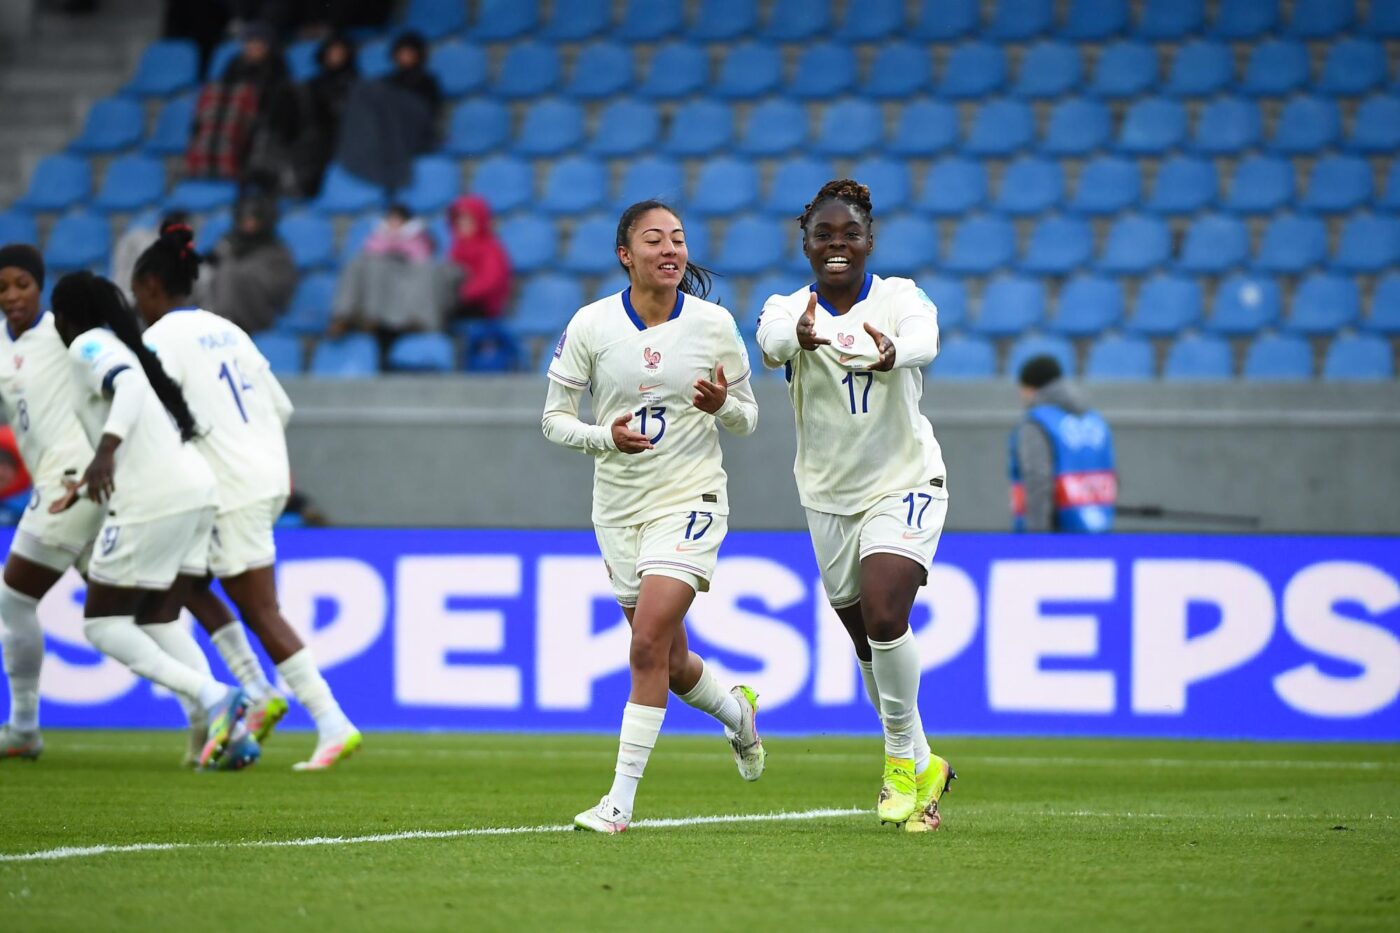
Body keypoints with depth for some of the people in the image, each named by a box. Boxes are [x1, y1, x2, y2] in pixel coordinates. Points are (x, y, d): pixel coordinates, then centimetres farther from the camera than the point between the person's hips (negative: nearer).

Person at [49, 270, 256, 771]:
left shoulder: (88, 346, -1)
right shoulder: (121, 346, 25)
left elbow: (129, 384, -22)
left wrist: (105, 451, -36)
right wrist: (85, 487, 44)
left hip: (154, 500, -9)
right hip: (197, 489, 9)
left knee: (103, 625, 0)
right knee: (158, 620, 14)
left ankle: (212, 696, -17)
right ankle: (227, 730, -1)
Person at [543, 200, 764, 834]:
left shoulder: (714, 324, -4)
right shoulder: (590, 325, -4)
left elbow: (747, 417, 5)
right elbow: (554, 418, 1)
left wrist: (722, 404, -18)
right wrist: (605, 436, -19)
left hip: (690, 497, -3)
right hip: (618, 506, 3)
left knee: (648, 644, -17)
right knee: (669, 661, 11)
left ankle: (620, 801, -13)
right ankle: (737, 713, 45)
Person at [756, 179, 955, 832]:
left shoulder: (900, 299, -10)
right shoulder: (789, 308, -6)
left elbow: (923, 338, -34)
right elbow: (772, 340, -31)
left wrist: (892, 352, -59)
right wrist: (799, 336, -56)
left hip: (904, 483, -3)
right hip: (828, 494, 3)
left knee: (884, 616, -22)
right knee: (870, 645, 11)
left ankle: (903, 759, -3)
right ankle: (923, 767, 30)